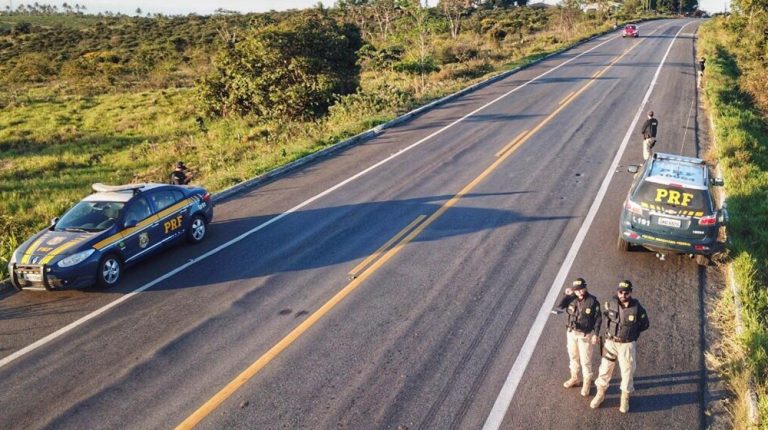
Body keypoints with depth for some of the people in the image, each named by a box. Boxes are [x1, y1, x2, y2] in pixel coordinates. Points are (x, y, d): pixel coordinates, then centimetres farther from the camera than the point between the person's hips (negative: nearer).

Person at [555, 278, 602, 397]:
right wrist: (566, 295, -20)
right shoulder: (571, 299, -4)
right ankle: (574, 378, 38)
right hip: (571, 333, 4)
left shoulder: (593, 301, -15)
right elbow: (559, 307, -12)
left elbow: (598, 318, -11)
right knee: (573, 357, 19)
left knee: (585, 360, 4)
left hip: (585, 335, -4)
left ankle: (587, 383, 22)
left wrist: (596, 334, -13)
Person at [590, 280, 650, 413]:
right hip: (610, 342, 2)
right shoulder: (610, 303, -10)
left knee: (627, 372, 8)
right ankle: (600, 394, 27)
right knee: (605, 369, 9)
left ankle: (625, 399, 26)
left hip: (627, 345, -1)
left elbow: (645, 324, 2)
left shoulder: (637, 308, -15)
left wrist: (632, 332, 0)